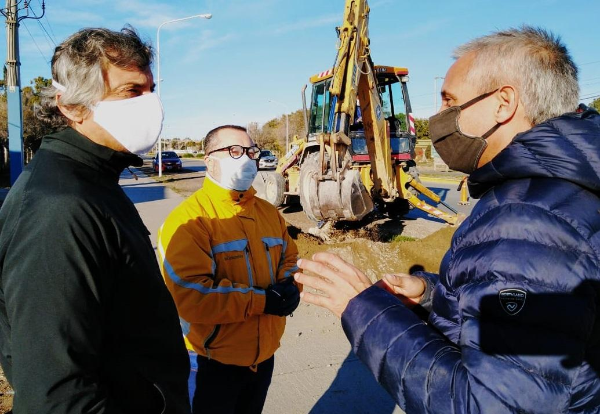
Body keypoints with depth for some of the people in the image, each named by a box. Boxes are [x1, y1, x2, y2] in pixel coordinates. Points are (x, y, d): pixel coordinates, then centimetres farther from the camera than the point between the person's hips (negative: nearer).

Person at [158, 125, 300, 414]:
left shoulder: (268, 212, 5)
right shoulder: (188, 219, -19)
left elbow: (290, 259, 12)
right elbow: (190, 297, -28)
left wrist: (288, 287, -11)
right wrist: (261, 300, -24)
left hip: (264, 355, 7)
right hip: (213, 362, -6)